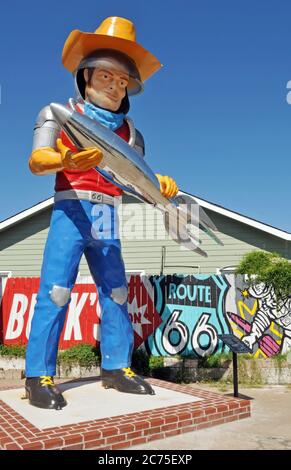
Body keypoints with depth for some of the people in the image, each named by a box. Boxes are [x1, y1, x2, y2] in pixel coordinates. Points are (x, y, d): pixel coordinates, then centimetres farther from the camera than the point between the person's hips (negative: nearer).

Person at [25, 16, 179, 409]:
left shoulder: (129, 131, 17)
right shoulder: (60, 115, 7)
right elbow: (36, 160, -6)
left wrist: (160, 184, -11)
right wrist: (67, 159, -27)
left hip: (107, 219, 4)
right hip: (71, 210, -4)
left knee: (116, 291, 3)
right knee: (56, 290, -9)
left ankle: (116, 367, 14)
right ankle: (39, 376, 0)